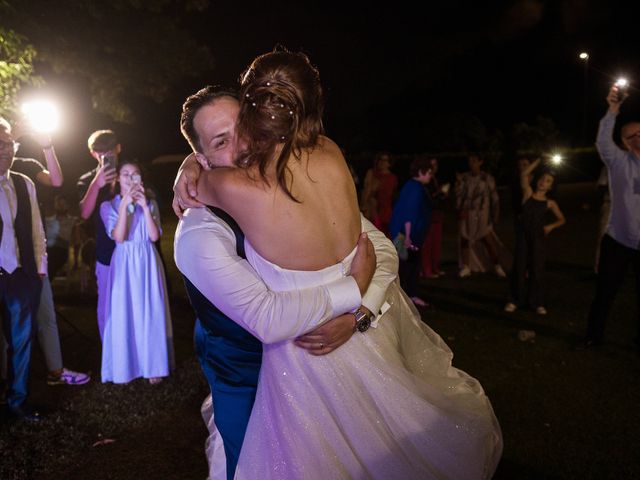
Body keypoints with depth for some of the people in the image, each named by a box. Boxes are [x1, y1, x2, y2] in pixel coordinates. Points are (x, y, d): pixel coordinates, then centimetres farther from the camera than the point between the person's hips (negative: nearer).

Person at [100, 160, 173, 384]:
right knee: (123, 315, 2)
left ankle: (153, 366, 15)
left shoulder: (150, 204, 7)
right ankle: (124, 368, 14)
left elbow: (154, 236, -7)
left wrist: (144, 206, -12)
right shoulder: (109, 205, 3)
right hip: (124, 264, -1)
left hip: (147, 264, 1)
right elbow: (119, 237, -12)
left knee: (150, 314, 4)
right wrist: (125, 204, -16)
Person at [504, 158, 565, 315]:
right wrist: (538, 160, 0)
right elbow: (524, 174, -5)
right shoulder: (528, 193, 5)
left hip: (537, 236, 0)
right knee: (519, 266, 3)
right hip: (522, 234, 0)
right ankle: (515, 300, 12)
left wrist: (551, 226, -4)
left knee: (537, 268, 2)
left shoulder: (550, 203, 6)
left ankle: (537, 302, 10)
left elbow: (561, 219, 14)